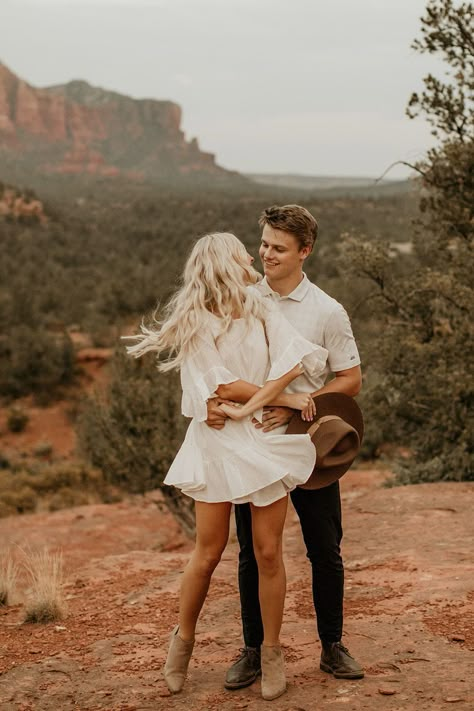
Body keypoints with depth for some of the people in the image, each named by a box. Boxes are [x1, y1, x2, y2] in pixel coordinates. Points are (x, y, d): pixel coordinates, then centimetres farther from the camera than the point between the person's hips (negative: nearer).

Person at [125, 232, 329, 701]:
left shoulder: (261, 312, 7)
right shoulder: (195, 324, -4)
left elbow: (293, 361, -8)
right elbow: (223, 385, -13)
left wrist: (251, 405, -19)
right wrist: (287, 398, -9)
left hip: (265, 442, 3)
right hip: (217, 445, -3)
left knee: (268, 552, 2)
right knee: (208, 554, 3)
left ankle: (271, 652, 17)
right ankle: (182, 640, 25)